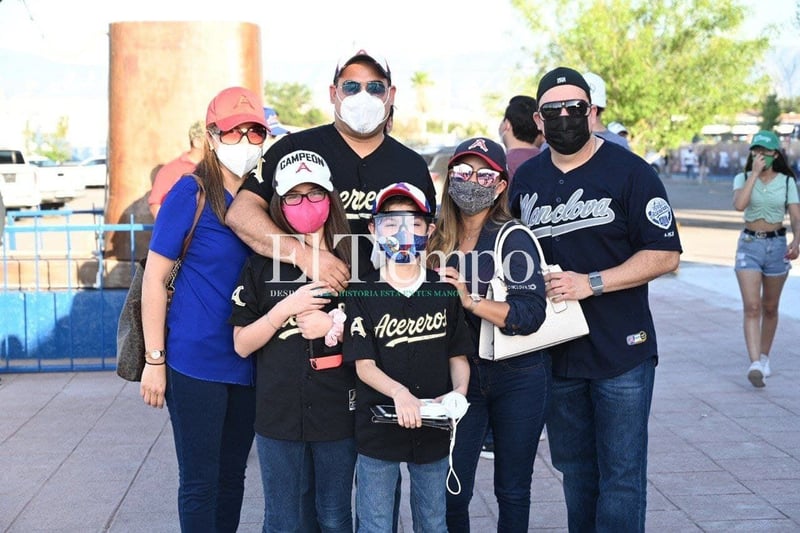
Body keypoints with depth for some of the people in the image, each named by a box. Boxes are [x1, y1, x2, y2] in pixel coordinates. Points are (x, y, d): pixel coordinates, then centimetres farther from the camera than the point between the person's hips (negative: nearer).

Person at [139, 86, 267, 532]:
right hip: (196, 361, -5)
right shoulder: (191, 192, -9)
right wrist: (155, 360, -11)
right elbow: (155, 277, -9)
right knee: (200, 481, 4)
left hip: (247, 362, 5)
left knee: (232, 477, 16)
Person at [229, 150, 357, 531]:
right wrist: (287, 308, -14)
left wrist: (334, 328, -12)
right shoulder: (262, 264, 1)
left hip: (338, 411, 0)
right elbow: (242, 344, -1)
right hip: (279, 413, 0)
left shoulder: (352, 262, 2)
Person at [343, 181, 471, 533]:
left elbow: (458, 355, 6)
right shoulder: (362, 293, -5)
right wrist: (399, 392, -26)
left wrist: (458, 393, -14)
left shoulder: (445, 291, 2)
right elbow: (364, 365, -9)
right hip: (378, 426, -2)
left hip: (432, 428, 2)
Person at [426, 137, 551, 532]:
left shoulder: (514, 240, -9)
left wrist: (472, 301, -27)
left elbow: (531, 314, -20)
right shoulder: (439, 242, 5)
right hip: (462, 377, 4)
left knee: (512, 490, 10)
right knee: (450, 491, 2)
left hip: (517, 379, -3)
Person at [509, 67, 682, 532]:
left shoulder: (629, 172, -8)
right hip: (555, 353, 5)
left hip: (622, 353, -5)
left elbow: (665, 254, -11)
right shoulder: (526, 179, 8)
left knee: (621, 476, 2)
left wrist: (591, 283, -20)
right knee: (574, 468, 17)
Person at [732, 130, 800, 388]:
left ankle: (764, 357, 29)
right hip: (749, 245, -1)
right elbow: (739, 204, -21)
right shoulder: (743, 178, -1)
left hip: (777, 244, 1)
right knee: (751, 307, -13)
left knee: (769, 308, 12)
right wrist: (755, 173, -18)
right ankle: (755, 364, -20)